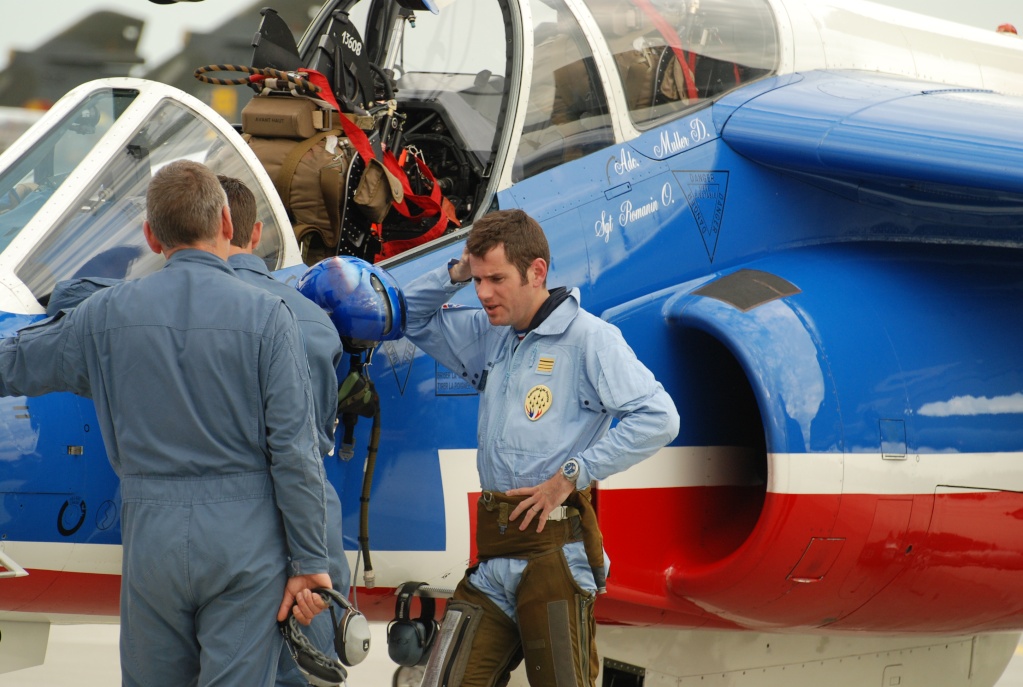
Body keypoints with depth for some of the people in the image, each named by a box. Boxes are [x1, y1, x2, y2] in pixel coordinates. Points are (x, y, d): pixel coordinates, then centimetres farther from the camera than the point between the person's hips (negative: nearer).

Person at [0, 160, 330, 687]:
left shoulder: (107, 315, 1)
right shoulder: (265, 316, -6)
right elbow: (293, 450, -9)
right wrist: (308, 562, -3)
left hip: (151, 539, 2)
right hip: (243, 543, -2)